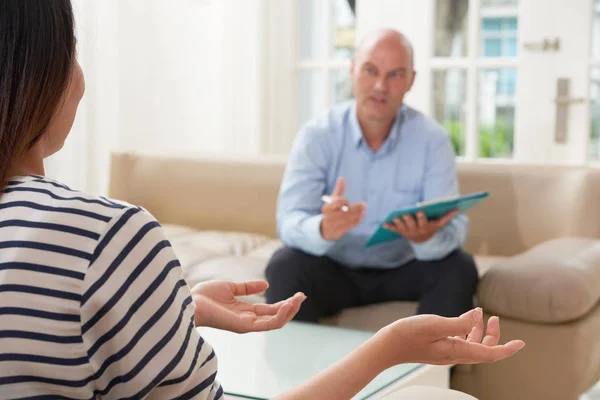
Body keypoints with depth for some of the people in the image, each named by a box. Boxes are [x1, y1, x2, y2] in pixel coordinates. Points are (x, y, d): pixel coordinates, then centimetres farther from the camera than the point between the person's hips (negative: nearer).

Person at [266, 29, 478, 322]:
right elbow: (289, 221, -23)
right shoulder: (316, 135, -13)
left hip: (403, 270, 1)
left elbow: (454, 228, -18)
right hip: (334, 269, -1)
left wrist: (427, 237, -43)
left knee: (459, 269, -24)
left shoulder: (432, 139, -11)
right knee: (285, 266, -28)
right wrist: (323, 229, -47)